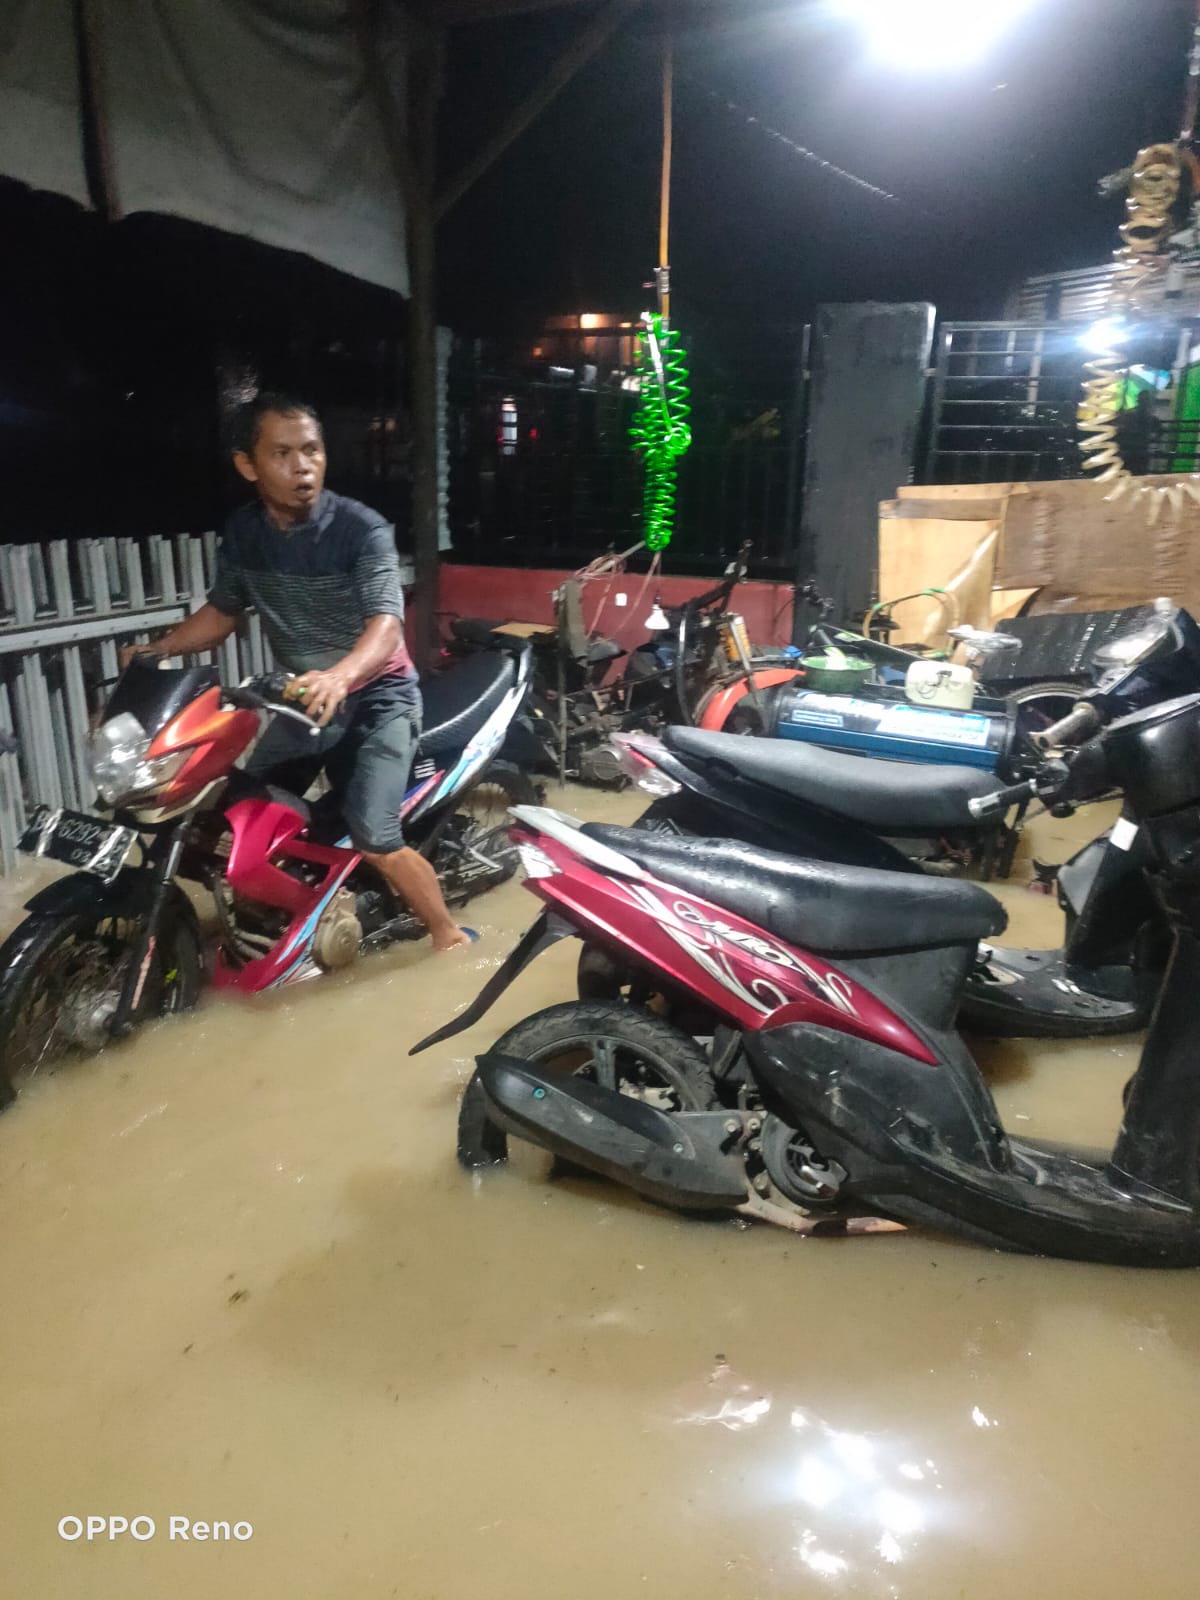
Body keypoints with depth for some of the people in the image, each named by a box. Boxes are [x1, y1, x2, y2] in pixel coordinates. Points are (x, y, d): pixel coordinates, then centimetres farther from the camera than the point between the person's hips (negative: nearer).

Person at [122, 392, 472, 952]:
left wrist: (339, 676, -51)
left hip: (377, 696, -6)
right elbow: (222, 611, 12)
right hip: (303, 697, 6)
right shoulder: (241, 532, -2)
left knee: (373, 840, -18)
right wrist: (159, 648, -5)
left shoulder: (362, 528, -19)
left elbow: (386, 624, -32)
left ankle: (449, 936, 5)